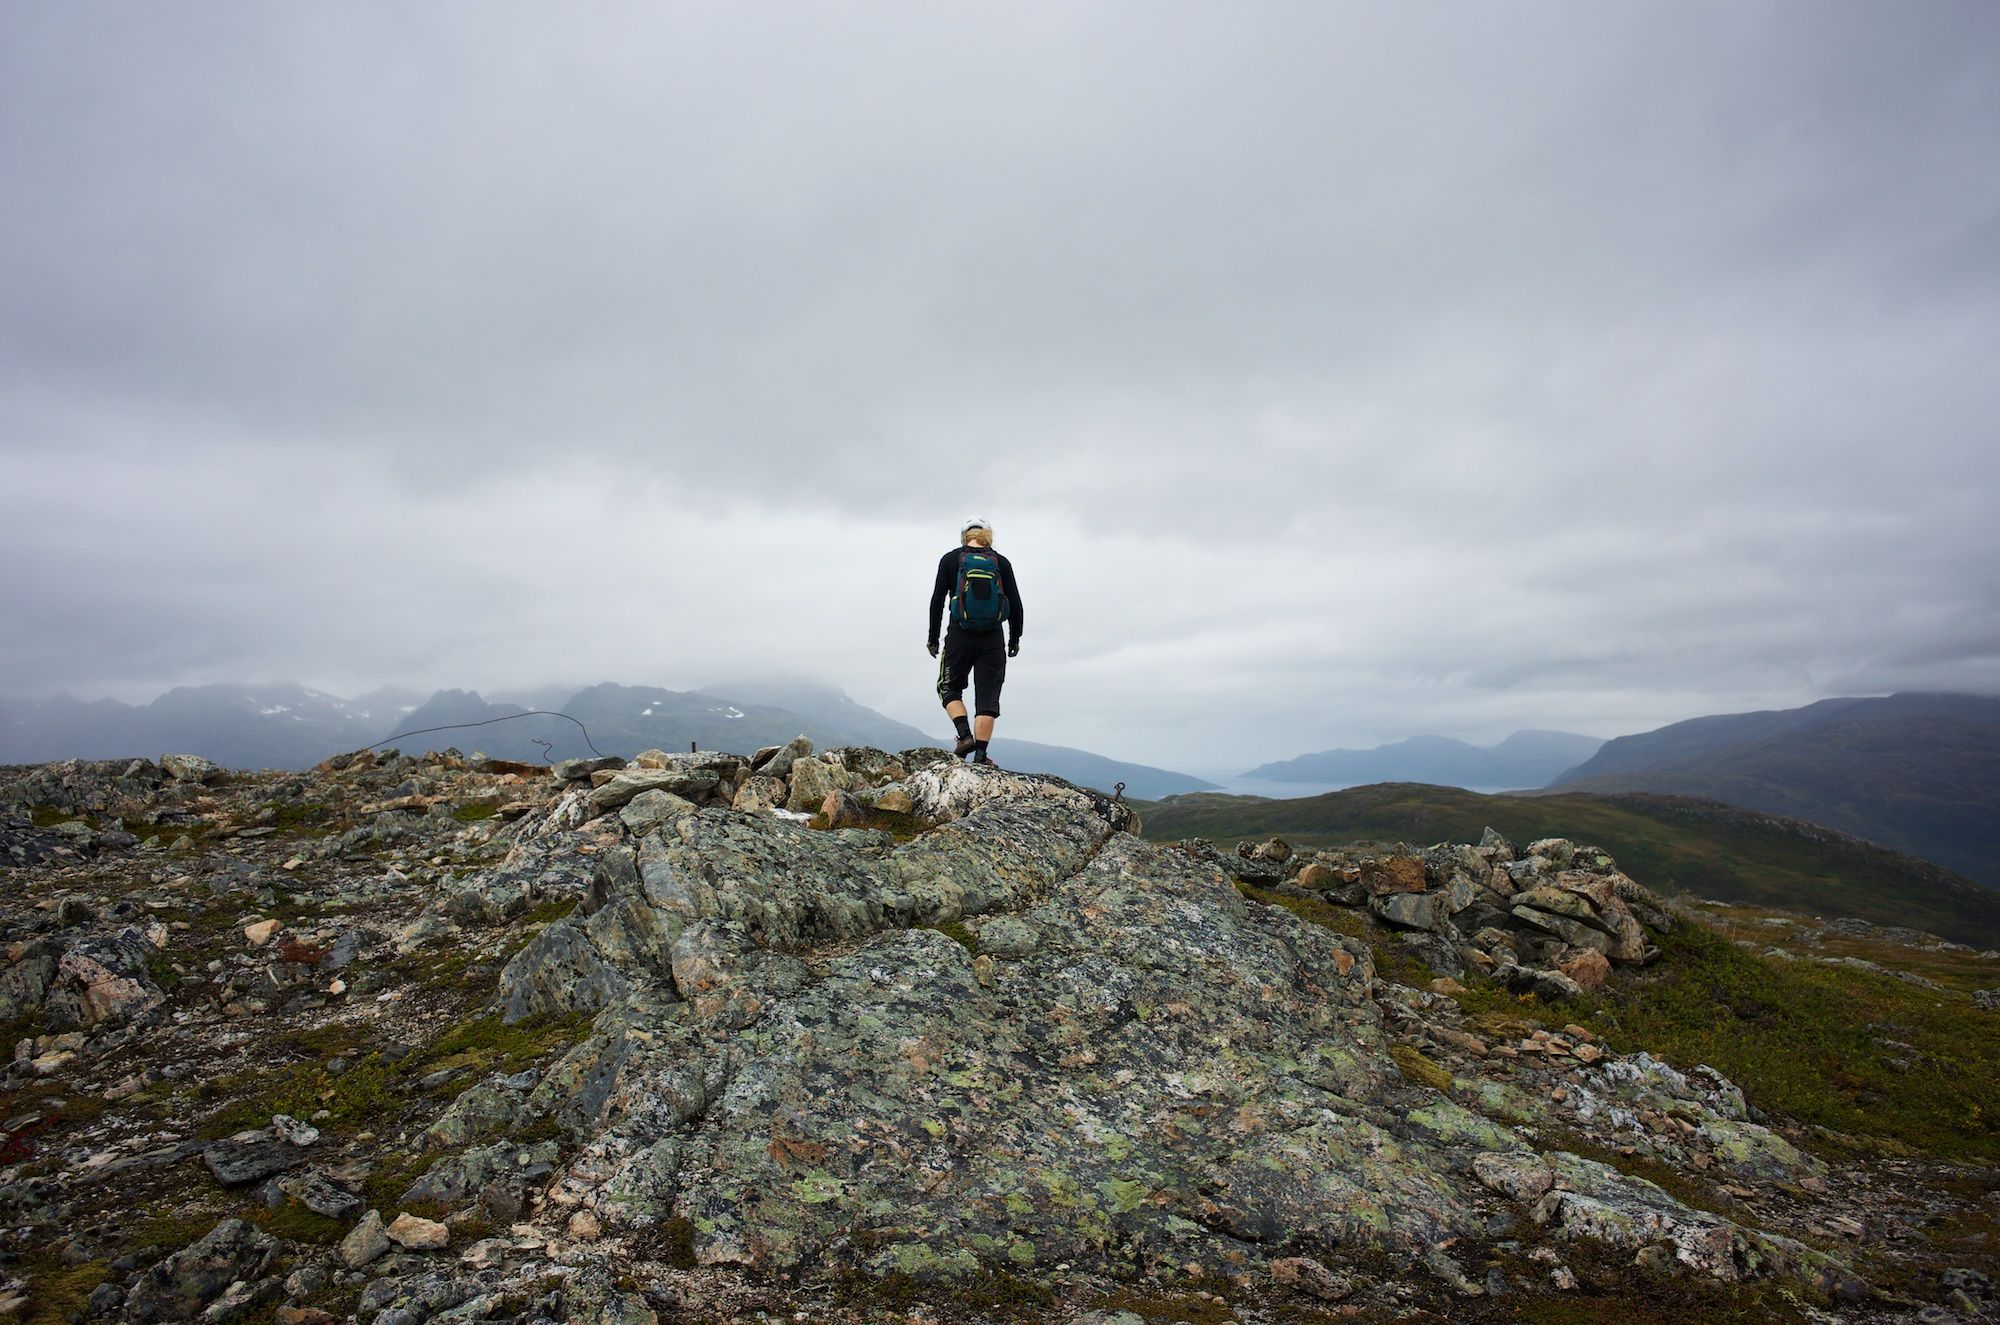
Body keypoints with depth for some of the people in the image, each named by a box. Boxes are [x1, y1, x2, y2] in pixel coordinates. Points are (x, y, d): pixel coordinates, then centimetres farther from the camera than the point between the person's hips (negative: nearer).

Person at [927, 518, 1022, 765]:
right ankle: (980, 755, -2)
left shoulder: (950, 559, 3)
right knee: (987, 696, 3)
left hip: (960, 636, -1)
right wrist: (1015, 638, 14)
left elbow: (937, 600, 0)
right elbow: (1015, 604, 3)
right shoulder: (1001, 562, 5)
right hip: (992, 639, 1)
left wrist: (933, 638, 7)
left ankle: (965, 736, -5)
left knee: (949, 688, 15)